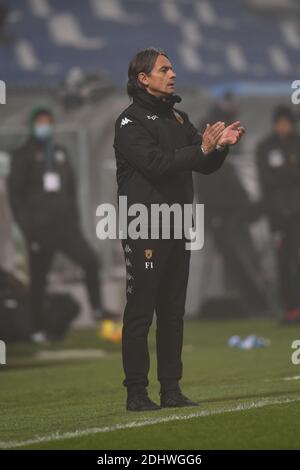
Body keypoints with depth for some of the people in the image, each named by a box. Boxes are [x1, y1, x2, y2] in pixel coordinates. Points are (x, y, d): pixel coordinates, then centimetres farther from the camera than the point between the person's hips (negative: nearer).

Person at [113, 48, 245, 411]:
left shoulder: (178, 118, 17)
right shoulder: (130, 121, -7)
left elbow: (204, 166, 17)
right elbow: (155, 163, -20)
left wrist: (221, 145, -3)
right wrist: (201, 148, -23)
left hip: (177, 229, 8)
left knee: (173, 312, 9)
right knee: (140, 312, -5)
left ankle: (171, 390, 14)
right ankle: (136, 392, -2)